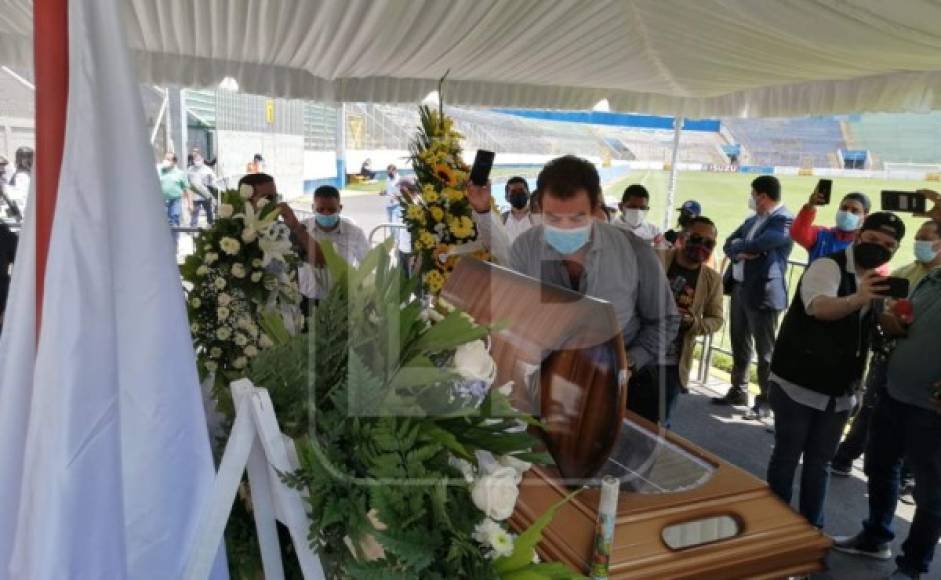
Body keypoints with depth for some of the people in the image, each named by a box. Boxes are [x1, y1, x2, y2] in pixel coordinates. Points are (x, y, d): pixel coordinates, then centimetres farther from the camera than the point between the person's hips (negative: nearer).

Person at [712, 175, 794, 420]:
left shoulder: (784, 220, -12)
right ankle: (738, 391, 30)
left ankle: (765, 400, 11)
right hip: (739, 288, 9)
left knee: (765, 350, 1)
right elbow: (728, 245, 11)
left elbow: (757, 246, -25)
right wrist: (741, 252, -12)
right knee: (740, 346, 17)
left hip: (763, 292, -9)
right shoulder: (752, 220, 17)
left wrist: (739, 245, -5)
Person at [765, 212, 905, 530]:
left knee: (819, 463, 14)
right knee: (786, 457, 5)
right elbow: (821, 307, -37)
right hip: (798, 385, -6)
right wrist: (857, 299, -55)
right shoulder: (828, 266, -14)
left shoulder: (881, 281, 10)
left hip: (839, 393, 6)